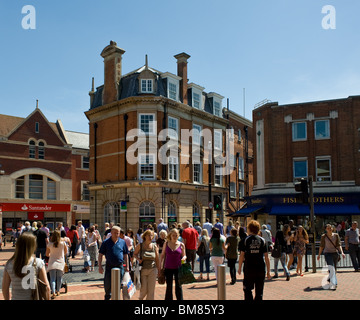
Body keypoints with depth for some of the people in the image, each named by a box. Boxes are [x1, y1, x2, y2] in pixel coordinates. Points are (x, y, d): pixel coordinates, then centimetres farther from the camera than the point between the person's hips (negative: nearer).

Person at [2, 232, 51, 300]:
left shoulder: (9, 264, -7)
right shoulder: (38, 263, -13)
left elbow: (5, 288, 3)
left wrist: (7, 299, 18)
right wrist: (48, 299, 4)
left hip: (16, 298, 3)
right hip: (35, 298, -2)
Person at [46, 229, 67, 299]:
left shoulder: (50, 244, -6)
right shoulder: (63, 243, -7)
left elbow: (47, 254, 6)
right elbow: (66, 252, 7)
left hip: (52, 263, 0)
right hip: (60, 263, 0)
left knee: (52, 278, 1)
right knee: (59, 277, 15)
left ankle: (53, 292, -12)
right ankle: (58, 291, 22)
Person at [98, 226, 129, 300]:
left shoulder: (122, 242, 5)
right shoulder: (106, 242, -2)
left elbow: (125, 255, 10)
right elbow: (100, 255, 0)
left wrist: (127, 266, 7)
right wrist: (100, 266, -6)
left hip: (120, 266, 1)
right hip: (109, 266, -1)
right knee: (107, 284, 6)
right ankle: (107, 296, 34)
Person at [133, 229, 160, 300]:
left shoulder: (154, 246, 1)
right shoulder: (140, 245, -3)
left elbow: (157, 259, 7)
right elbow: (135, 254, 11)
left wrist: (158, 269, 8)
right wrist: (138, 259, -9)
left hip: (152, 270, 1)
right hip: (143, 269, -1)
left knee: (151, 289, 1)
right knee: (144, 288, -1)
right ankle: (140, 298, 31)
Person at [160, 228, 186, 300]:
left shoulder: (181, 245, 0)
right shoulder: (166, 244, 2)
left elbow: (184, 255, 7)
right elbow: (163, 255, 9)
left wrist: (184, 258, -16)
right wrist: (161, 265, 3)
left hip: (178, 268, -1)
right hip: (168, 268, 1)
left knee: (178, 286, 1)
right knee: (169, 286, 10)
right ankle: (168, 299, 21)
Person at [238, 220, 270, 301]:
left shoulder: (245, 240, -2)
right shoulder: (262, 240, 3)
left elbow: (242, 255, -3)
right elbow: (266, 256, 2)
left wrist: (239, 268, 8)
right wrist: (268, 271, 7)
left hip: (249, 269, -2)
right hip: (261, 269, 2)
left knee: (248, 289, 11)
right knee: (259, 292, 10)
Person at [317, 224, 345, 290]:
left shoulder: (336, 235, 2)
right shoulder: (324, 236, -4)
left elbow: (339, 245, 0)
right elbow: (321, 246, 4)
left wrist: (342, 252, -14)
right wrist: (319, 254, 7)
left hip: (335, 253, 4)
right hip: (327, 253, -4)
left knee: (334, 269, 15)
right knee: (331, 269, -16)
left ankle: (329, 279, 42)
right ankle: (333, 285, -18)